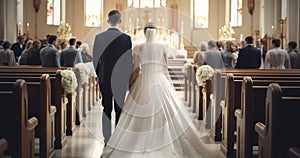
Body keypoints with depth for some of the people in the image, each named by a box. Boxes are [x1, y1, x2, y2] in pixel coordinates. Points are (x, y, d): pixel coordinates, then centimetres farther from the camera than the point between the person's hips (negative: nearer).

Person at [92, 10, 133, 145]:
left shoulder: (99, 37, -3)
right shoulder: (126, 38, -9)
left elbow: (95, 59, 2)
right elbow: (129, 60, -7)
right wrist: (128, 78, 5)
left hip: (104, 78, 2)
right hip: (121, 78, -2)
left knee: (107, 108, 9)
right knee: (119, 108, 7)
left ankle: (107, 138, 11)